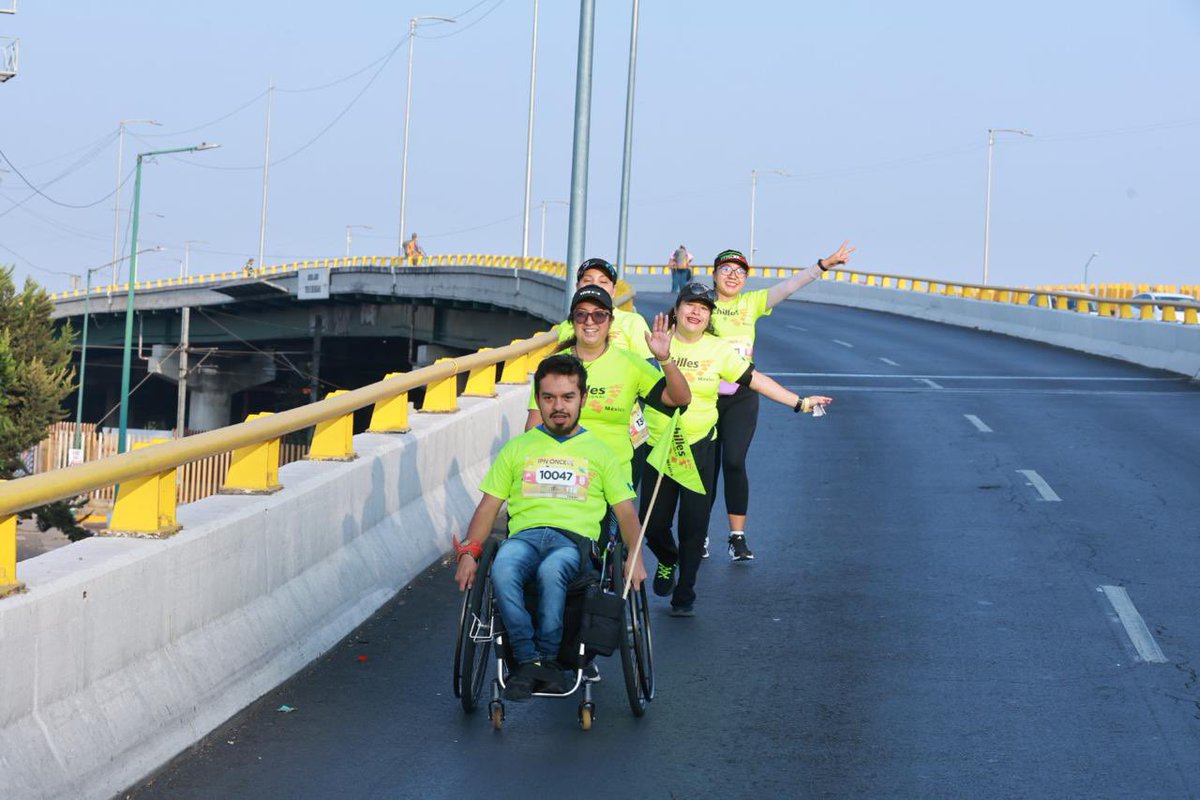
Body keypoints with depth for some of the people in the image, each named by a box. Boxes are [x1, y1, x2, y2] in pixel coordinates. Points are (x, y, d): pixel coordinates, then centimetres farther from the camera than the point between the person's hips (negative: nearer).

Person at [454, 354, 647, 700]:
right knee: (502, 570, -37)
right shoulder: (517, 448, 24)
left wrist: (634, 555, -4)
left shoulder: (599, 452, 22)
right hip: (524, 534, 1)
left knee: (551, 570, -39)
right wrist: (469, 553, 0)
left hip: (575, 539, -1)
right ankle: (527, 661, -29)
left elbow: (625, 511, 16)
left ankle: (547, 657, -23)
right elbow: (488, 507, 18)